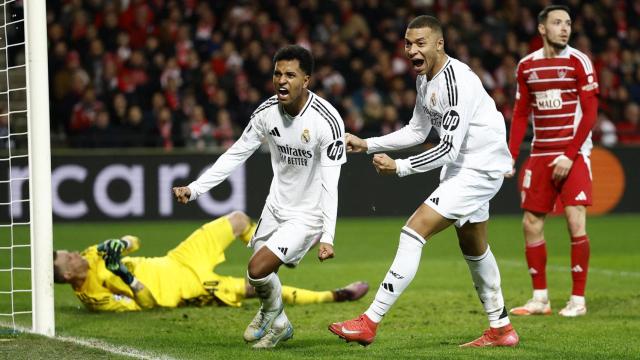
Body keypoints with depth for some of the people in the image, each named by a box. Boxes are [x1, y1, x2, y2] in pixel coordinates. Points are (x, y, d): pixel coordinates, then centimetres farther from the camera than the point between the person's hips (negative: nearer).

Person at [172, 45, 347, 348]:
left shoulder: (328, 121, -25)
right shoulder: (267, 112, -8)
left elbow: (330, 184, -25)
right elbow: (235, 155, 3)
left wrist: (327, 237, -32)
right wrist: (194, 189, -4)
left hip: (307, 215, -6)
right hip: (276, 206, 6)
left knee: (258, 269, -18)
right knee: (262, 278, 12)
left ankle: (272, 312, 15)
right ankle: (278, 325, 43)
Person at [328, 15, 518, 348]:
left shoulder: (457, 83, -25)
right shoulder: (424, 78, 5)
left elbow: (448, 149, -27)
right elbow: (418, 131, 17)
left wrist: (399, 167, -23)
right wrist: (368, 145, 9)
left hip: (481, 168, -11)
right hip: (462, 167, 11)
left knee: (414, 232, -18)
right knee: (473, 248, 23)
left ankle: (370, 322, -18)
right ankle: (501, 330, 38)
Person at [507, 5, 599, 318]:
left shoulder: (578, 62, -5)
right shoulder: (527, 66, 8)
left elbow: (590, 112, -9)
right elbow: (521, 114, 13)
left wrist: (569, 156, -15)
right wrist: (510, 156, 4)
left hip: (574, 154, -5)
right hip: (540, 156, 5)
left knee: (575, 222, -13)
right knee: (531, 224, 3)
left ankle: (578, 299, -3)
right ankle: (540, 299, 14)